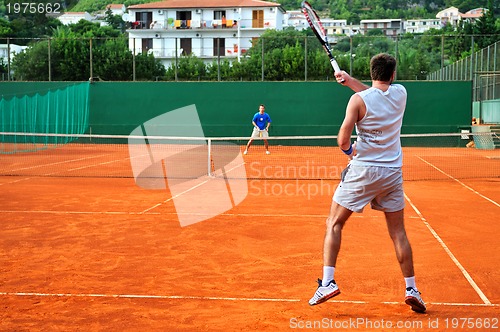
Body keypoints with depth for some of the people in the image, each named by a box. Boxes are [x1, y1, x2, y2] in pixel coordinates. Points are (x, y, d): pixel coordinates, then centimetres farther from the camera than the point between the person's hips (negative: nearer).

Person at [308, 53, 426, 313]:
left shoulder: (358, 99, -10)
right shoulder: (401, 93, 4)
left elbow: (343, 140, -13)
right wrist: (350, 80, 22)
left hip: (362, 170, -4)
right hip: (392, 172, 4)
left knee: (334, 224, 7)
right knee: (398, 233, 12)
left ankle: (327, 282, -2)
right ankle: (411, 289, 13)